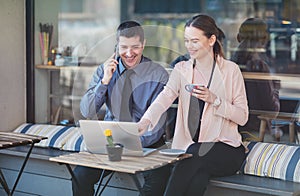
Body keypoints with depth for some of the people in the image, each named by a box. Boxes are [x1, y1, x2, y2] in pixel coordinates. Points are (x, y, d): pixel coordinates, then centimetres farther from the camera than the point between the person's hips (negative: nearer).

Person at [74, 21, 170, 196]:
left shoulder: (158, 74, -5)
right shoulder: (104, 71, 4)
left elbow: (157, 121, -10)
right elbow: (87, 112, -4)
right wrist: (104, 81, -16)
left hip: (147, 143, -2)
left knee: (159, 177, -32)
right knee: (80, 175, -21)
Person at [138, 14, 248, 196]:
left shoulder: (231, 70, 1)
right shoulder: (182, 69, 8)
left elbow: (243, 117, -1)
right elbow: (165, 97, -11)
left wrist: (215, 100, -18)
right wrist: (145, 121, -31)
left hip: (225, 148, -1)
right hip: (190, 146, 2)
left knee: (194, 155, -33)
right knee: (197, 179, -31)